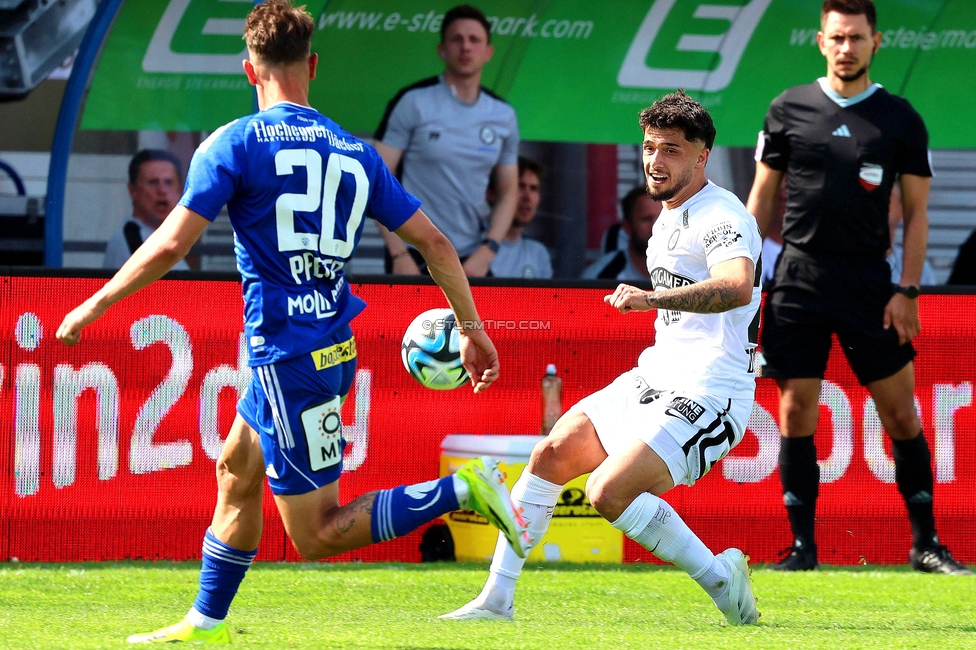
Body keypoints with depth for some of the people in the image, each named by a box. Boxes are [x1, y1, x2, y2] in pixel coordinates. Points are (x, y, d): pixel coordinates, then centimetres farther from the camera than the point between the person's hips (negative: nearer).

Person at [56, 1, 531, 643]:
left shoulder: (235, 144, -9)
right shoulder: (354, 153, 8)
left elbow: (170, 245, -14)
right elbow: (435, 242, 8)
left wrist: (92, 307, -3)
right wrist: (473, 330, 17)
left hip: (288, 358, -8)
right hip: (335, 346, 8)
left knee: (316, 536, -4)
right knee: (236, 469, 25)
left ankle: (461, 490, -19)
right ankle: (207, 623, 32)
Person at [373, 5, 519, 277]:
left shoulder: (503, 115, 8)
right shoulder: (412, 102, -4)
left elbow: (508, 193, 14)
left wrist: (488, 250, -3)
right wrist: (399, 254, -13)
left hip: (472, 260, 4)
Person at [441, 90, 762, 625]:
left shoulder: (721, 216, -16)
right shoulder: (669, 216, 15)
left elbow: (738, 286, -37)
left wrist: (653, 298, -47)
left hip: (708, 394, -10)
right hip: (653, 379, 10)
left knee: (609, 491, -24)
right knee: (550, 455, 7)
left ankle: (720, 577, -10)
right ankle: (497, 598, 15)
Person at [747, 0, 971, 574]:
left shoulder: (900, 119, 4)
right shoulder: (789, 110, 5)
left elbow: (917, 211, 5)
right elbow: (762, 197, 11)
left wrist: (907, 290, -3)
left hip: (869, 280, 0)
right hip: (798, 277, 0)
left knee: (900, 412, 0)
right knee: (796, 413, -2)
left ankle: (926, 542, 8)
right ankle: (803, 545, 5)